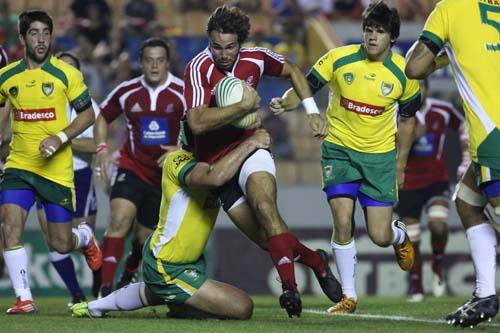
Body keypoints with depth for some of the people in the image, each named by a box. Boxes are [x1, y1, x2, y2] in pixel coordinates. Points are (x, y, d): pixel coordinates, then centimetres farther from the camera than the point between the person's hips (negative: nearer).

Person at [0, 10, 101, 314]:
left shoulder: (66, 74, -5)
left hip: (57, 169, -2)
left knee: (61, 245, 4)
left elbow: (88, 114, -2)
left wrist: (60, 138, -16)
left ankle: (85, 237, 41)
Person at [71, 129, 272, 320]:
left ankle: (95, 307, 56)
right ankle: (180, 307, 3)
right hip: (167, 270, -10)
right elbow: (214, 177, -46)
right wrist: (249, 144, -38)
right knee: (243, 308, -15)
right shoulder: (178, 160, -29)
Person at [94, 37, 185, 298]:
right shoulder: (126, 91, -2)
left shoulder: (183, 93, -10)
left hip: (166, 176, 0)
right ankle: (106, 288, -24)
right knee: (119, 220, -23)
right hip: (132, 168, 0)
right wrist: (102, 150, 0)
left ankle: (128, 277, 42)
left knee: (143, 238, 8)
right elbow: (102, 117, 14)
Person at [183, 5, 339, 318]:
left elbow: (292, 70, 20)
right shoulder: (199, 68, -18)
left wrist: (313, 112, 12)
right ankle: (316, 261, 23)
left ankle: (290, 287, -36)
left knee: (264, 204, -30)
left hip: (251, 148, 1)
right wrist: (245, 105, -24)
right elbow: (197, 123, -30)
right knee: (268, 237, -4)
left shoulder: (255, 59, -3)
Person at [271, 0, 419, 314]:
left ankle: (400, 235, 35)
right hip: (339, 149, 0)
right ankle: (349, 296, 4)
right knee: (343, 223, -11)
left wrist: (400, 165, 8)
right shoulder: (339, 59, -11)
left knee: (380, 237, -4)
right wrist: (285, 103, -29)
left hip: (380, 155, 0)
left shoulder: (403, 73, -8)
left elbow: (407, 120, 5)